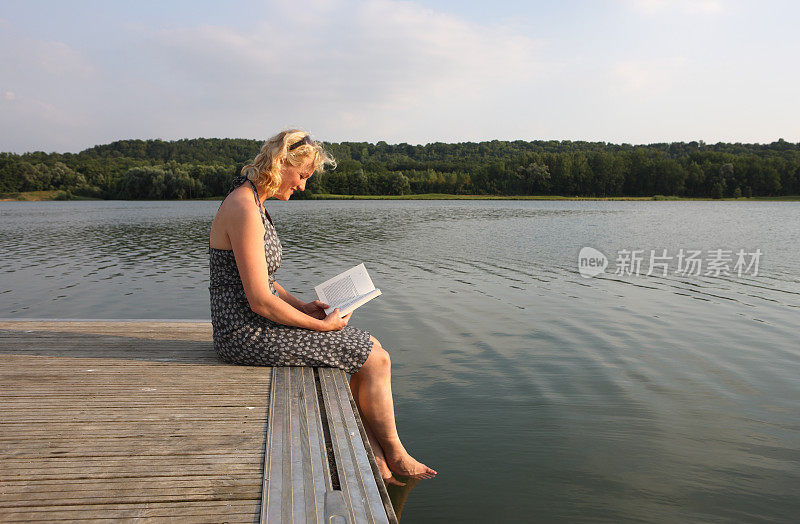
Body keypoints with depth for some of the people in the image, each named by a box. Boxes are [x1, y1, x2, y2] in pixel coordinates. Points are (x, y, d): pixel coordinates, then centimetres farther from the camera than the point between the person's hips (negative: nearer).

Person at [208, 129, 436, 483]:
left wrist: (303, 306, 5)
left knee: (367, 349, 9)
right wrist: (320, 325, -13)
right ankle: (395, 456, 15)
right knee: (376, 359, -6)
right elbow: (260, 301, -23)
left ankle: (376, 460, 10)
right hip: (248, 333, -10)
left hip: (252, 325, 10)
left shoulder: (253, 202, 12)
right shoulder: (244, 210, -20)